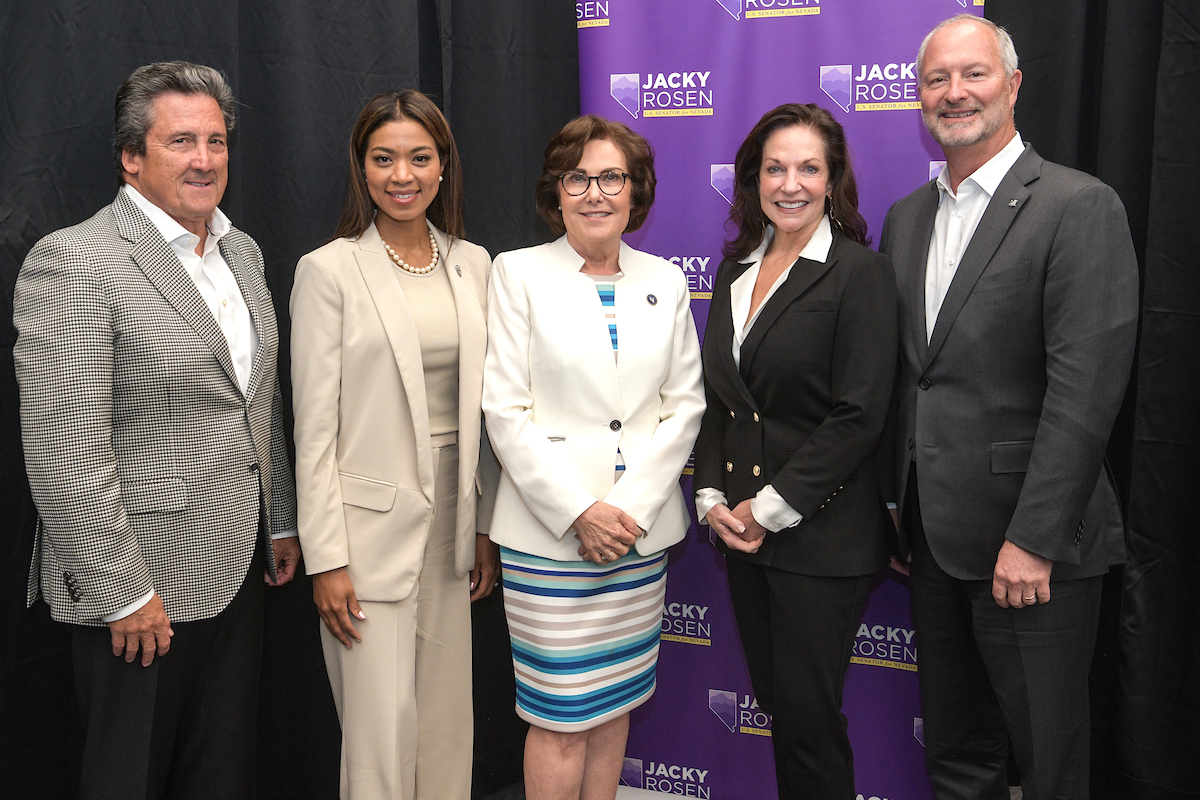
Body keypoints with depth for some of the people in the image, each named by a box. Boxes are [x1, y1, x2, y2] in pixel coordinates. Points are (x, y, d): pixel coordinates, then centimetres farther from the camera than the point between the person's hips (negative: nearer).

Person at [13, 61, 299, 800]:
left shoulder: (242, 251, 10)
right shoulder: (74, 261, -15)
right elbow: (65, 457, -19)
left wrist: (281, 521, 17)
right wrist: (122, 594, -18)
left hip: (237, 571, 7)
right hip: (140, 587, -7)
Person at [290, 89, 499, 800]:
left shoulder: (472, 262, 8)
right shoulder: (329, 269, -7)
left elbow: (483, 407, 11)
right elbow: (314, 426, -8)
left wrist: (488, 526, 10)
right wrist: (326, 558, -11)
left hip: (452, 519, 5)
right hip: (371, 522, -5)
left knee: (448, 718, 14)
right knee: (382, 724, 2)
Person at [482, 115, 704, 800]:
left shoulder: (664, 280, 9)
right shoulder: (519, 273, -1)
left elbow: (685, 404, 6)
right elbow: (506, 410, -7)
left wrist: (632, 507, -6)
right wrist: (577, 511, -13)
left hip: (642, 528, 4)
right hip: (549, 530, -3)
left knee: (616, 703, 13)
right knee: (562, 715, 1)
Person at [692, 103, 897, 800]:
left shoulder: (861, 272, -9)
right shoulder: (736, 268, 11)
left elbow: (858, 417, -15)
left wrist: (771, 508, -14)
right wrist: (713, 497, 1)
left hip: (820, 537, -6)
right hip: (742, 533, 6)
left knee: (807, 716, 2)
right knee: (773, 698, 15)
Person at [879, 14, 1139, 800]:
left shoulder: (1081, 207, -11)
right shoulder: (908, 217, 11)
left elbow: (1084, 389, -18)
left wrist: (1034, 540, -20)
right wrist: (896, 508, 11)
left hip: (1031, 542, -6)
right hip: (935, 536, 7)